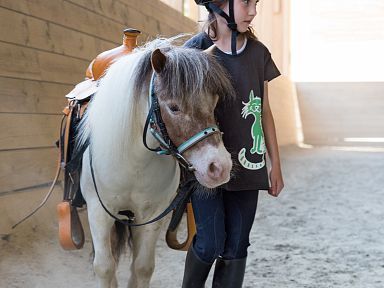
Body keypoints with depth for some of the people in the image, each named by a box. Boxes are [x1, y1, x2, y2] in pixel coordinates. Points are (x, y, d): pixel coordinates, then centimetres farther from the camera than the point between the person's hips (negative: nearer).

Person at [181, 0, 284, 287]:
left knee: (237, 247, 7)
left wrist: (275, 164, 12)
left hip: (248, 166, 4)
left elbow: (265, 111, 12)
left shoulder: (258, 52, 6)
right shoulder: (196, 50, -6)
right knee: (210, 243, -4)